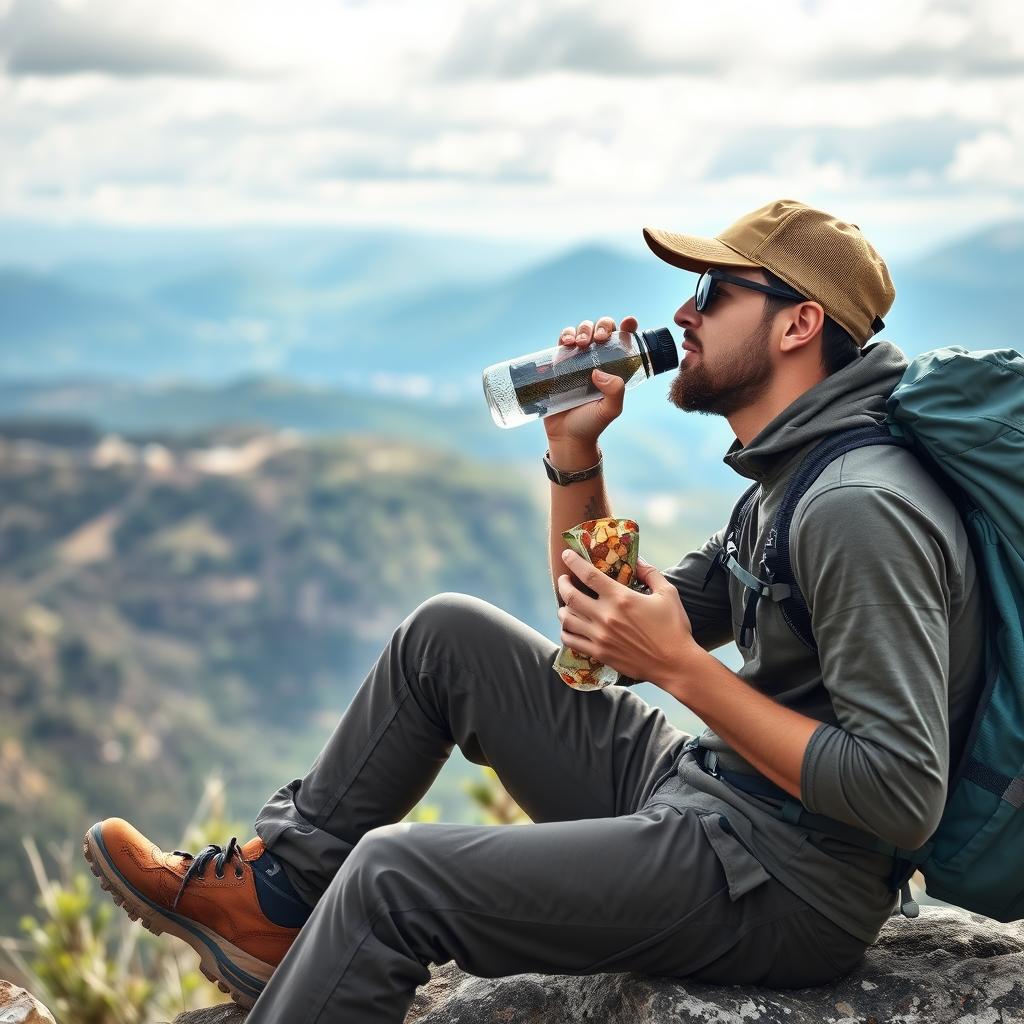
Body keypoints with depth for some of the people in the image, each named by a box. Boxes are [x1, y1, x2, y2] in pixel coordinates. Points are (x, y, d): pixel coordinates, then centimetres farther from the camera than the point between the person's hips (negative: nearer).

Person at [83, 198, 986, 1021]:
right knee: (450, 634, 11)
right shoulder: (791, 481, 13)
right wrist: (575, 448, 5)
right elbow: (611, 633, 18)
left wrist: (684, 668, -22)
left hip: (780, 885, -10)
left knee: (393, 874, -17)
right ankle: (271, 902, 18)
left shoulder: (863, 510, -21)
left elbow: (903, 798, -26)